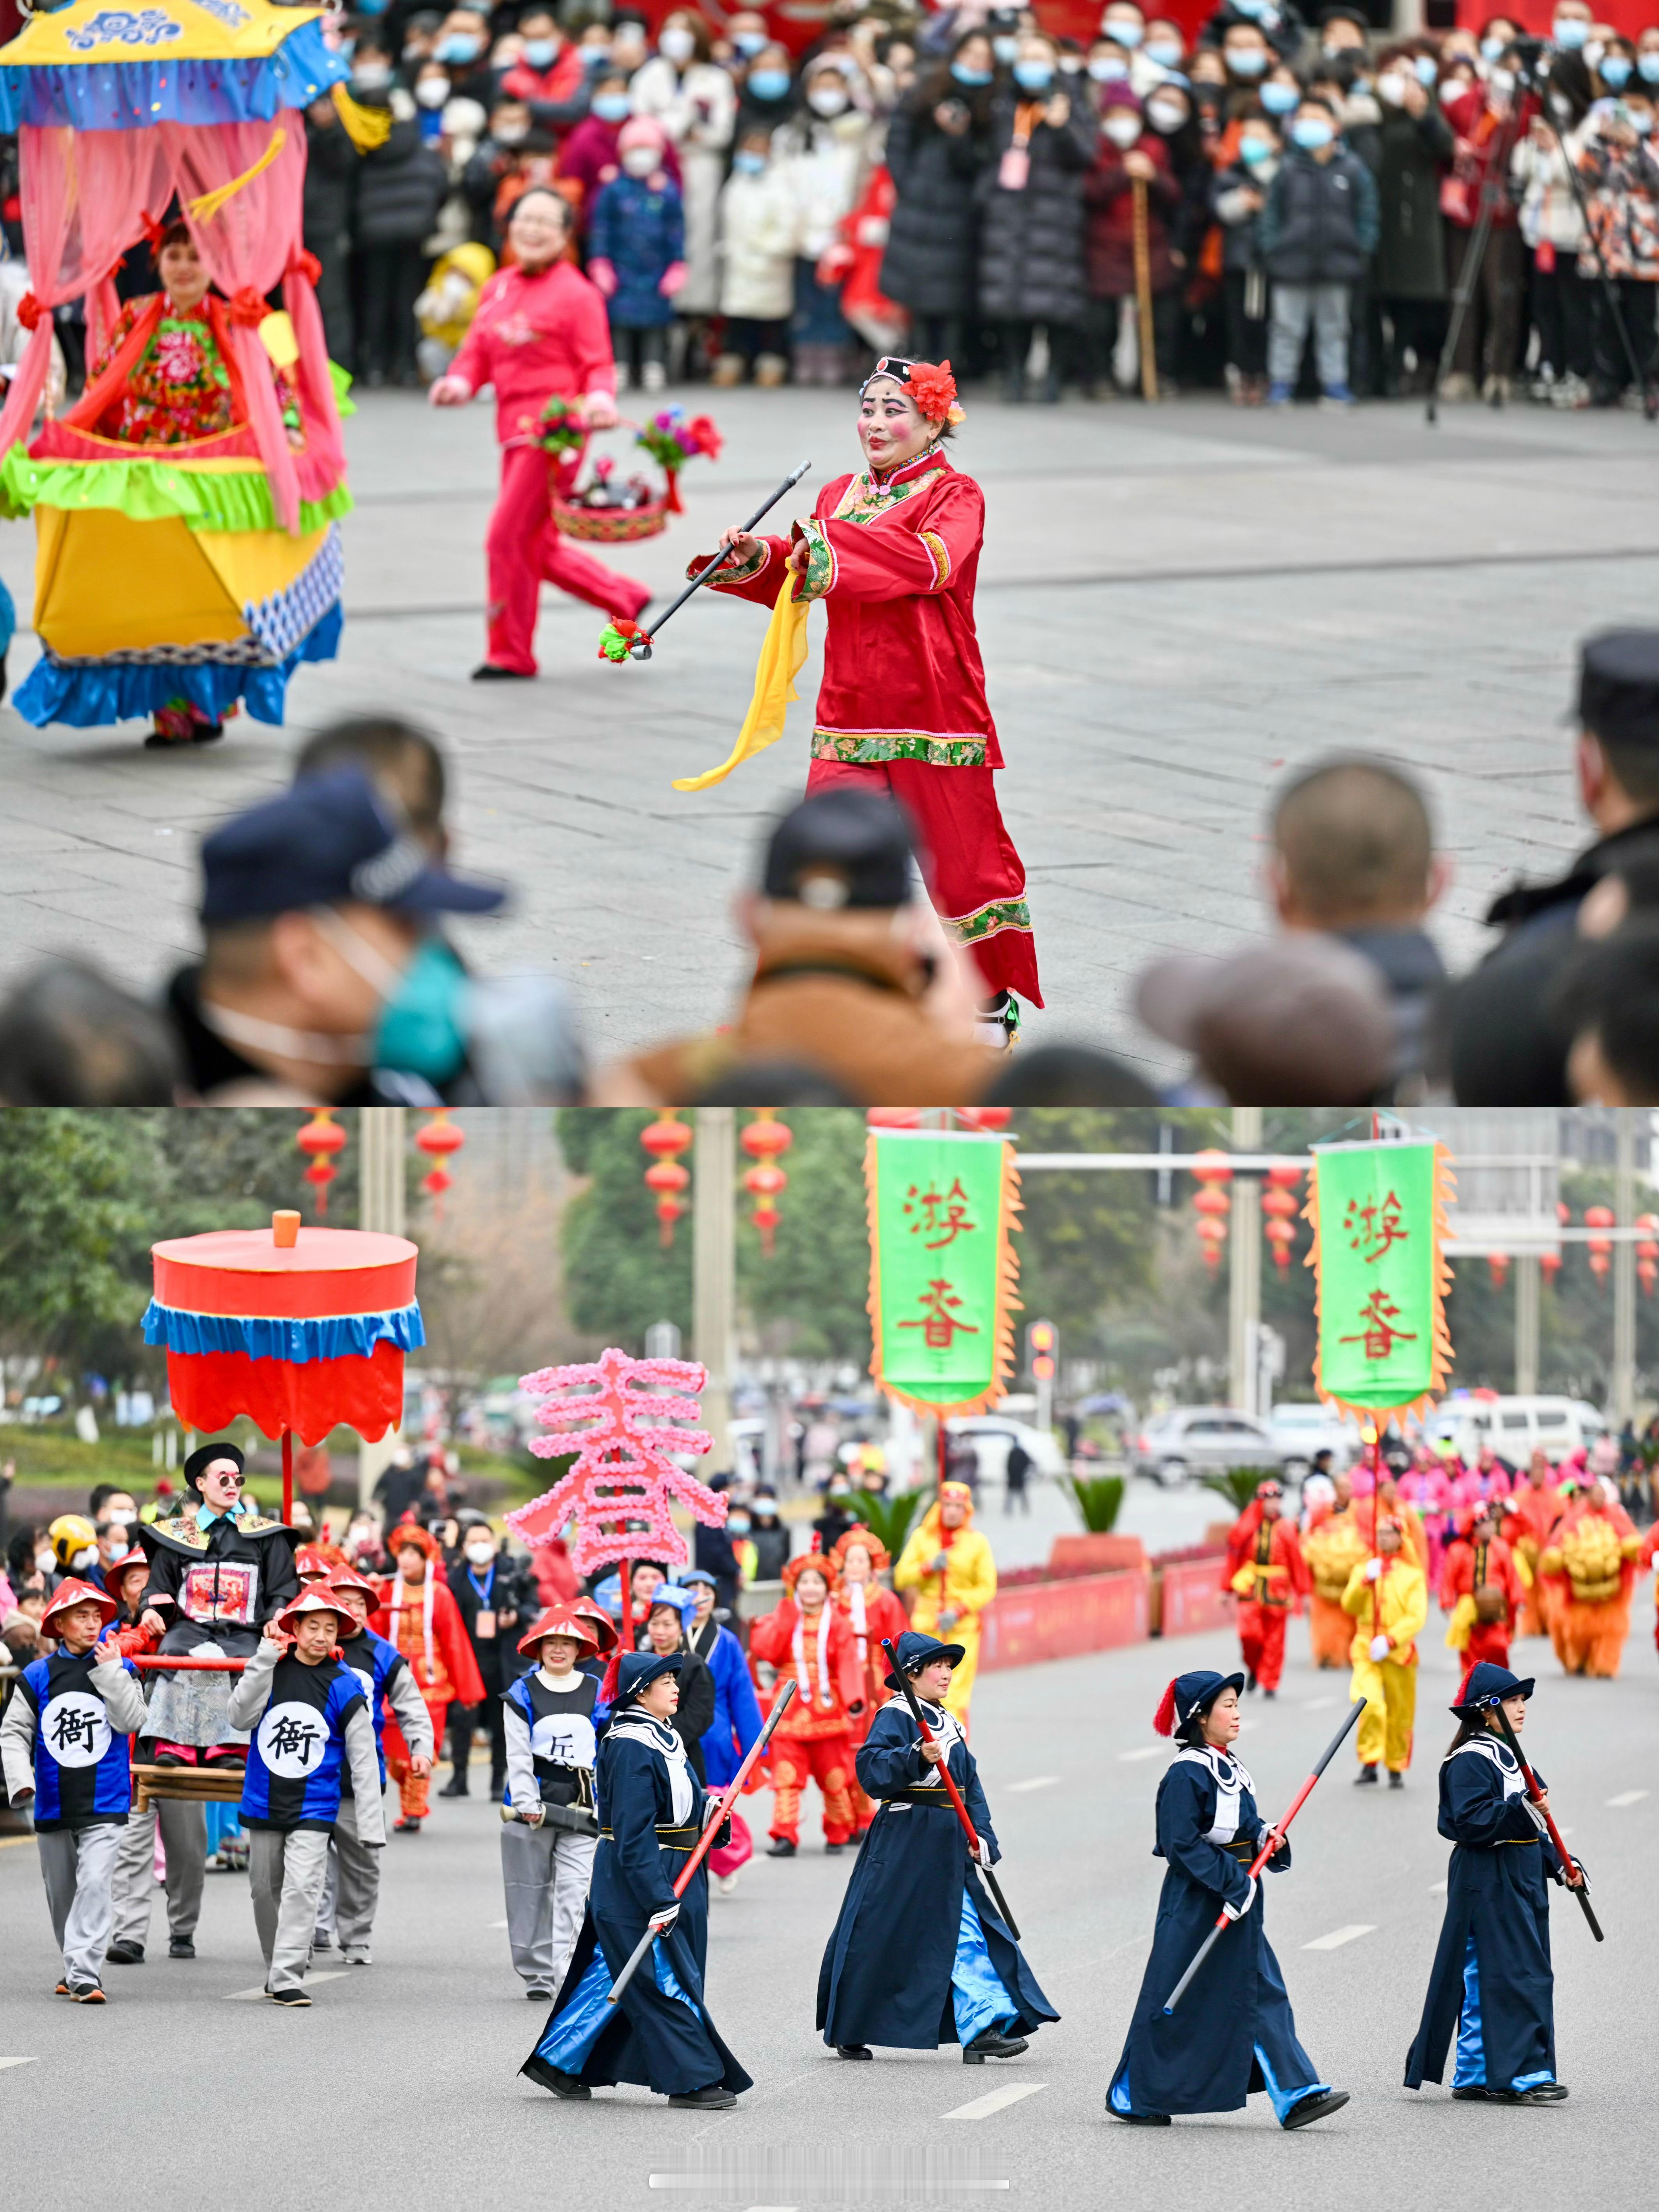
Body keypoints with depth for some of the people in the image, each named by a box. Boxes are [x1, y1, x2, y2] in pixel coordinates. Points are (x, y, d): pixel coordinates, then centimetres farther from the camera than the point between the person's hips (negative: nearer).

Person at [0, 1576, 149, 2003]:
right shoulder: (37, 1677, 1)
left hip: (104, 1806, -2)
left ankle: (85, 1973, -20)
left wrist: (109, 1671, -16)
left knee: (95, 1883, -17)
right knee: (61, 1892, 13)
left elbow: (131, 1719, -13)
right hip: (53, 1804, 2)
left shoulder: (120, 1670, 1)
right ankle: (75, 1967, 31)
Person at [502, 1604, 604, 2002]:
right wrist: (527, 1803, -12)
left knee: (575, 1890, -10)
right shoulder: (522, 1694, 3)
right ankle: (536, 1976, 14)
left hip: (581, 1805, 0)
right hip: (534, 1802, 0)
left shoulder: (597, 1693, 8)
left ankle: (568, 1975, -16)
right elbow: (518, 1755, -1)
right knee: (532, 1892, 4)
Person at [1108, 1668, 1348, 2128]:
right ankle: (1132, 2098, 14)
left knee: (1261, 1995, 3)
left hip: (1236, 1901, 8)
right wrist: (1232, 1881, -23)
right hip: (1195, 1905, -8)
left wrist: (1265, 1837, 0)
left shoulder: (1228, 1769, 11)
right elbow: (1182, 1846, -20)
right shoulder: (1186, 1775, -15)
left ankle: (1295, 2095, -1)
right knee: (1175, 2003, 1)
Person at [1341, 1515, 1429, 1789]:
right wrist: (1366, 1582, -18)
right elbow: (1350, 1606, -2)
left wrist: (1391, 1640, -19)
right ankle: (1370, 1763, -16)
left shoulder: (1413, 1574, 3)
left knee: (1400, 1714, 6)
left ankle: (1396, 1768, 24)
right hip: (1366, 1651, 0)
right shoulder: (1363, 1570, 9)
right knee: (1367, 1702, -22)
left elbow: (1417, 1618, -6)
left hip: (1399, 1652, 0)